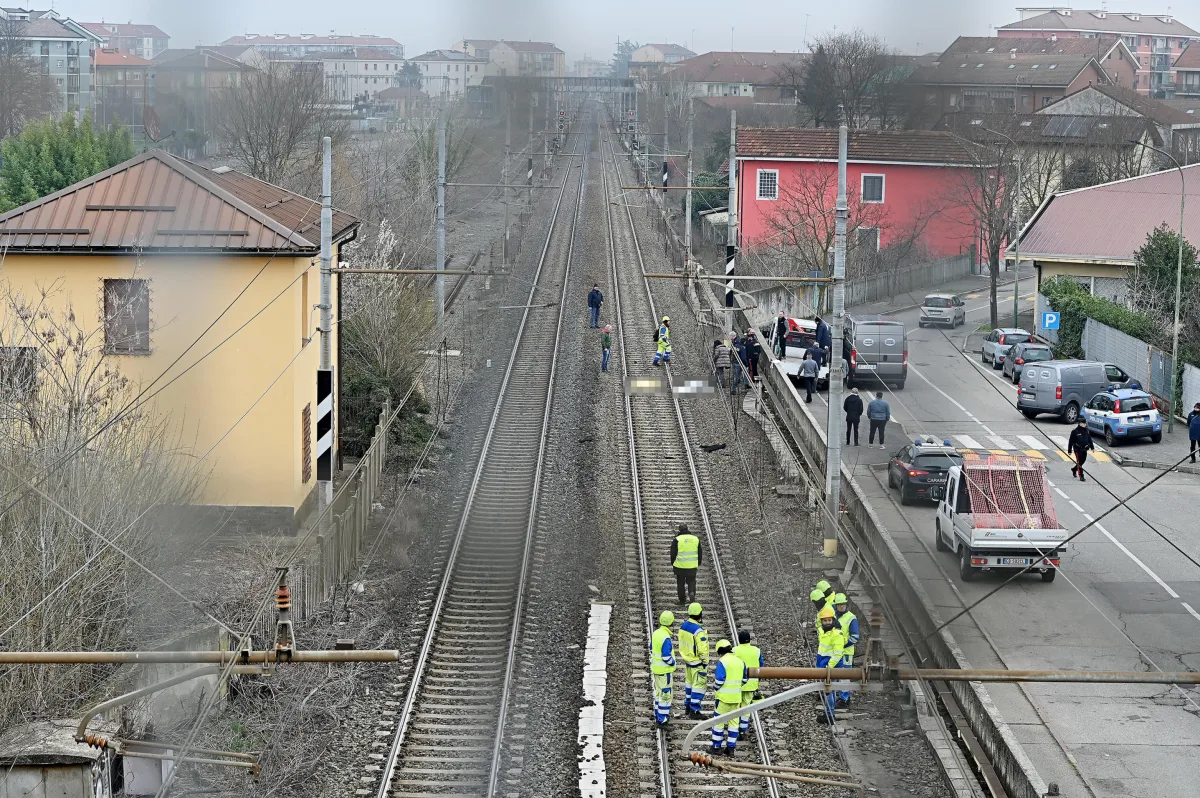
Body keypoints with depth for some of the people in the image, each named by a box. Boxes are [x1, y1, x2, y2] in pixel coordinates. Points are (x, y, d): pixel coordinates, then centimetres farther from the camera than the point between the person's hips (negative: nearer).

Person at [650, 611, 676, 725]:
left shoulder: (655, 633, 0)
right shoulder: (666, 638, -27)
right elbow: (666, 657, -26)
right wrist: (673, 663, -8)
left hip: (656, 667, 8)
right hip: (664, 670, -8)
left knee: (658, 691, 20)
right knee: (665, 693, 2)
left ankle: (658, 714, 30)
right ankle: (662, 718, 7)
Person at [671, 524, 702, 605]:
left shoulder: (677, 540, -8)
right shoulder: (696, 539, 4)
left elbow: (673, 553, -5)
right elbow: (700, 553, 11)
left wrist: (672, 563, 8)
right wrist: (698, 564, 21)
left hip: (680, 566, -2)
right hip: (692, 566, 2)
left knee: (680, 583, 10)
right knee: (691, 581, 14)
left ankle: (682, 600, 15)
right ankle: (692, 592, -14)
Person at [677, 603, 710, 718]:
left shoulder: (683, 626, -1)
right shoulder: (698, 631, -26)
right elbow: (702, 649, -23)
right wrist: (705, 663, -13)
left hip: (687, 660, 8)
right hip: (697, 662, -8)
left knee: (689, 682, 21)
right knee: (699, 685, 0)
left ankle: (688, 706, 32)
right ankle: (694, 710, 2)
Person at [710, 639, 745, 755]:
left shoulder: (722, 662, -13)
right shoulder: (740, 662, 6)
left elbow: (719, 680, -16)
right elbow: (744, 679, 13)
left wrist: (715, 688, 3)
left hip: (724, 697, -5)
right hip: (736, 697, 6)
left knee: (718, 720, 5)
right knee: (733, 721, 10)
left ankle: (717, 746, 8)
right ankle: (731, 747, 11)